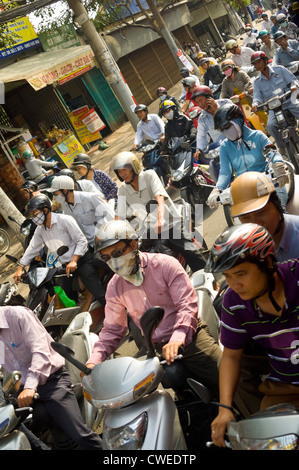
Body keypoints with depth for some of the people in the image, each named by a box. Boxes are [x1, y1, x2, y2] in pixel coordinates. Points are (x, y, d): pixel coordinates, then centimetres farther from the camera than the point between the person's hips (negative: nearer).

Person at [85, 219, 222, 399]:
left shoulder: (164, 264, -10)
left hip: (188, 338, -4)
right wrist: (94, 360, -7)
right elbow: (112, 329, 9)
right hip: (154, 348, 4)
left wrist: (177, 338, -33)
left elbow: (188, 305, -16)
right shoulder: (114, 287, 4)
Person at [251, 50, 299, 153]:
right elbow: (257, 96, 0)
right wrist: (255, 104, -24)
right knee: (271, 126, -28)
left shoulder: (279, 69, 6)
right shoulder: (257, 82, 11)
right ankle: (282, 146, -3)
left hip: (289, 102, 0)